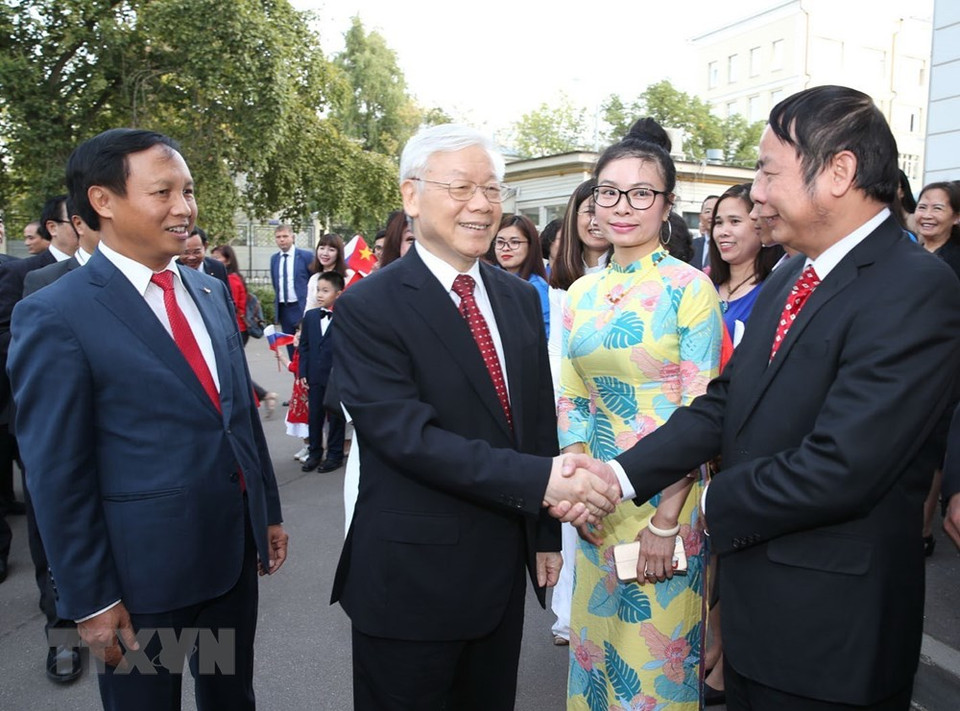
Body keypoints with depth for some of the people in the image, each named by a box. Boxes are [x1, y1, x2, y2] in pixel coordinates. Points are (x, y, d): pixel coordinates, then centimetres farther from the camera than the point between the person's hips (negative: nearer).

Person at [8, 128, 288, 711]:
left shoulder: (212, 292, 5)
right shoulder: (54, 316, -15)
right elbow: (57, 475, -13)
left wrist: (270, 511, 12)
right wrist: (89, 600, -10)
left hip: (235, 549, 6)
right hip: (144, 568, -6)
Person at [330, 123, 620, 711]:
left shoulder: (521, 298, 6)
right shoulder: (368, 307, -14)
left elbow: (540, 420, 9)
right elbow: (407, 435, -23)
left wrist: (546, 532, 11)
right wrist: (540, 480, -27)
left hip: (505, 570, 6)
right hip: (412, 575, -5)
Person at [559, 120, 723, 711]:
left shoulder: (690, 287, -12)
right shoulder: (582, 292, 5)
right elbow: (571, 398, 8)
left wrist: (665, 521, -15)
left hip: (670, 494, -5)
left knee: (658, 646, 11)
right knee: (597, 632, 20)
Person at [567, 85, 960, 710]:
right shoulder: (791, 277, 6)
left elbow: (836, 470, -27)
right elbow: (725, 402, 3)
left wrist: (715, 503, -11)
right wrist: (622, 474, -8)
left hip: (829, 628, -7)